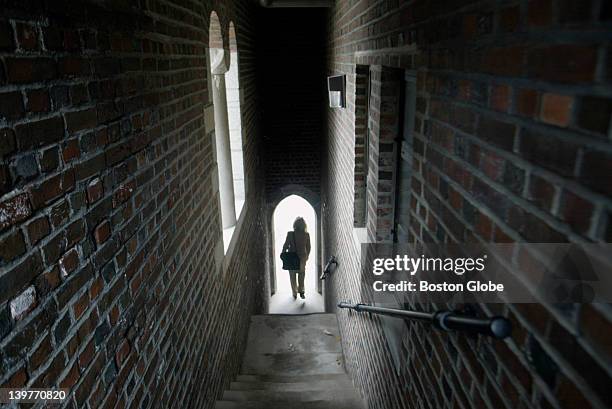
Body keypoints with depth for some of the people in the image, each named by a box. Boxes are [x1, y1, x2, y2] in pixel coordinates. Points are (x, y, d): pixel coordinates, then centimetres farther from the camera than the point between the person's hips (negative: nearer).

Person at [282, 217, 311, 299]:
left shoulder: (290, 234, -16)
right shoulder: (306, 235, -8)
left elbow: (285, 246, -11)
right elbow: (308, 247, 1)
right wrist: (307, 256, 18)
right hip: (302, 258, 2)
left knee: (293, 277, 14)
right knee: (301, 275, 20)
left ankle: (295, 294, 17)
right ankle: (301, 291, 6)